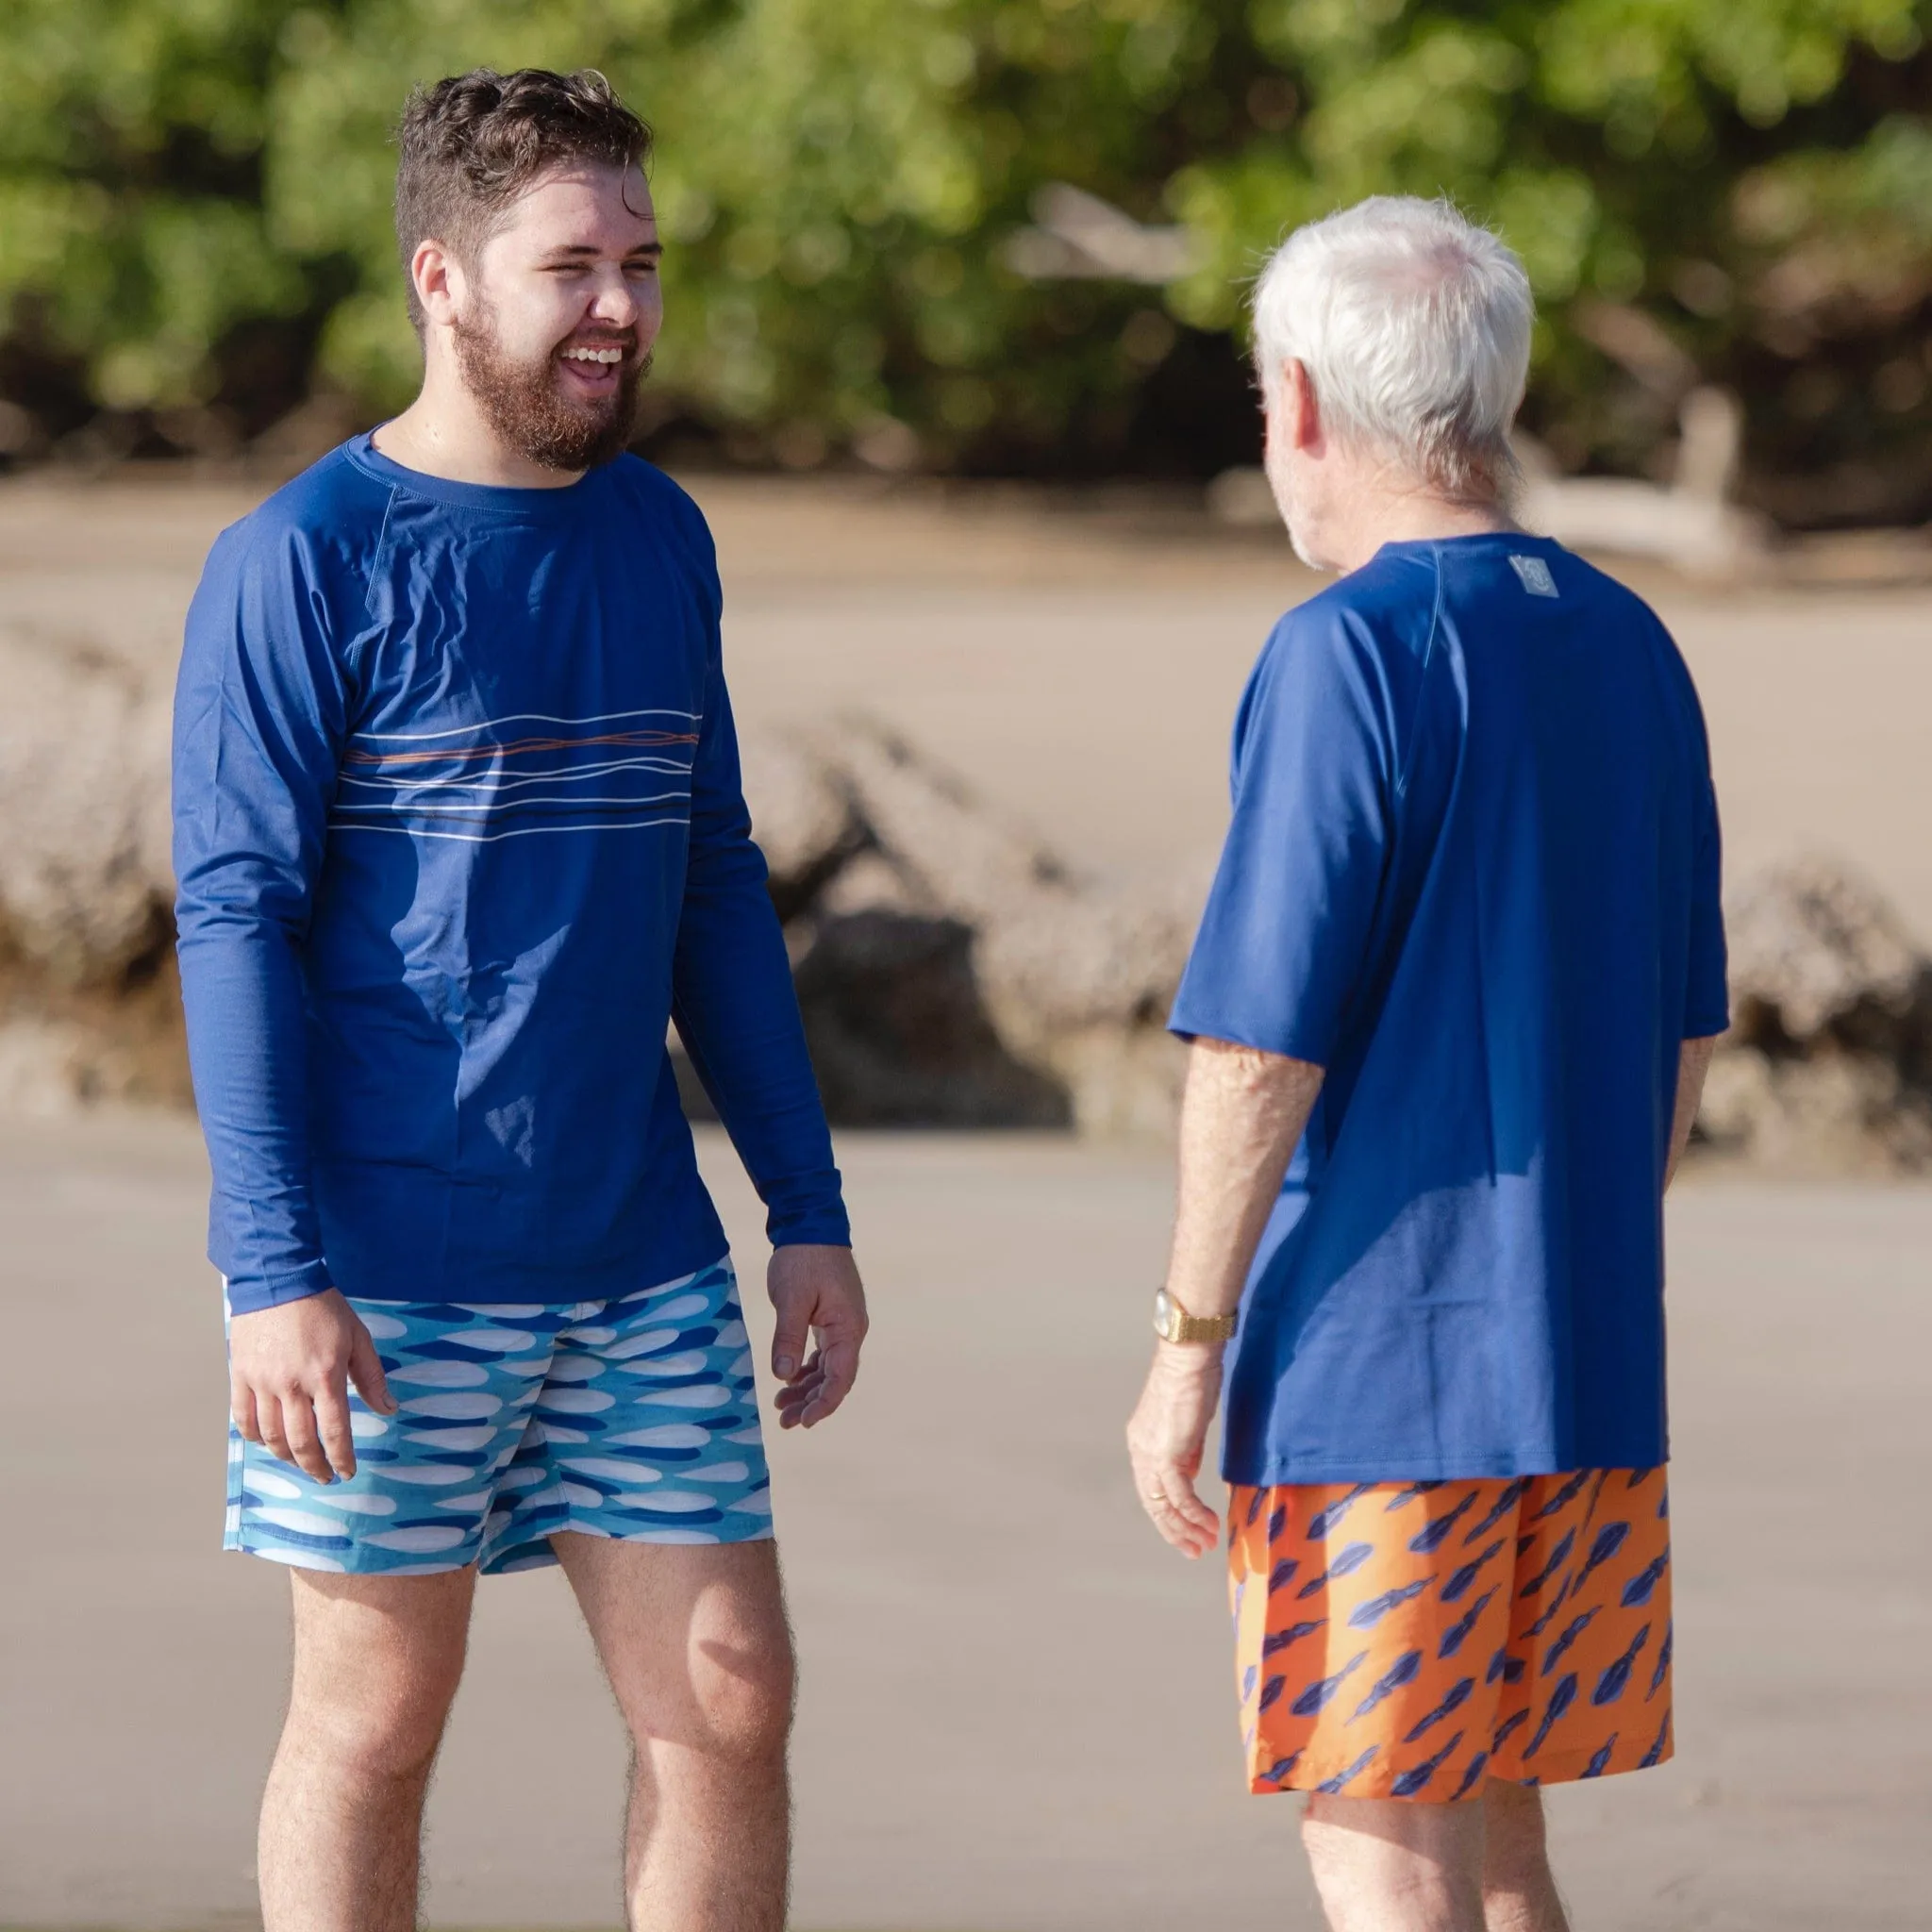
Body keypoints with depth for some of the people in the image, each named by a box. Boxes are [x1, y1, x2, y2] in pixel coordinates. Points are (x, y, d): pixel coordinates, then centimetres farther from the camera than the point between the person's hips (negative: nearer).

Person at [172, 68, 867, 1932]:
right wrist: (275, 1275, -17)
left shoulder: (660, 541, 11)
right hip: (390, 1277, -5)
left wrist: (809, 1213, 13)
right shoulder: (305, 562, -8)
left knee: (728, 1701, 3)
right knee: (376, 1716, 3)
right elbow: (233, 918, -11)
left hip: (641, 1267, 6)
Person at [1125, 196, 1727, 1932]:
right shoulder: (1629, 651, 9)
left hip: (1373, 1375, -7)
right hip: (1590, 1376, 7)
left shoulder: (1352, 654, -13)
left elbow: (1260, 1050, -16)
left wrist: (1189, 1346, -9)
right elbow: (1687, 1036, 16)